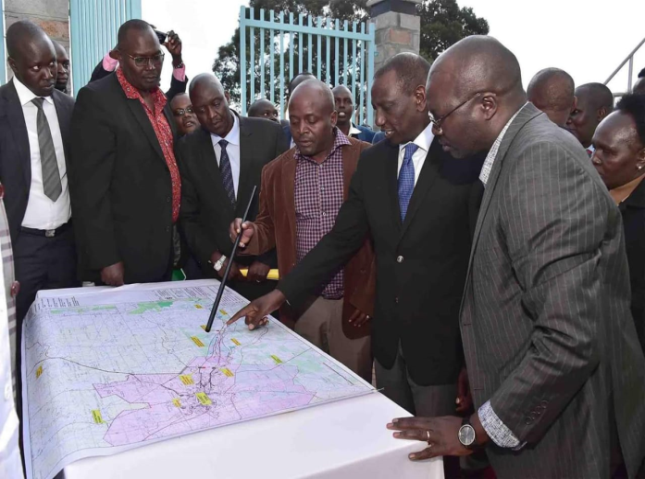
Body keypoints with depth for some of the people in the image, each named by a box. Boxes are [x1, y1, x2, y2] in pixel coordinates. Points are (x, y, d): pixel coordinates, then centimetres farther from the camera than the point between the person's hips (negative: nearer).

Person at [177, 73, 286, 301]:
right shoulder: (188, 148, -1)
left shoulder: (269, 133, -6)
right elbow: (188, 215, 3)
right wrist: (215, 257, -9)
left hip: (268, 266, -1)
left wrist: (269, 257, -8)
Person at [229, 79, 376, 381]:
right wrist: (251, 233, -11)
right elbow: (270, 228, 13)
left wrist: (370, 295, -6)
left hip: (354, 301, -2)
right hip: (301, 304, 3)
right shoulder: (276, 170, 5)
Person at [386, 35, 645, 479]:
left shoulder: (543, 159, -25)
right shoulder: (525, 150, 5)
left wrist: (474, 432, -19)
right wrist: (481, 374, 14)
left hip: (560, 439, -8)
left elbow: (571, 339, -29)